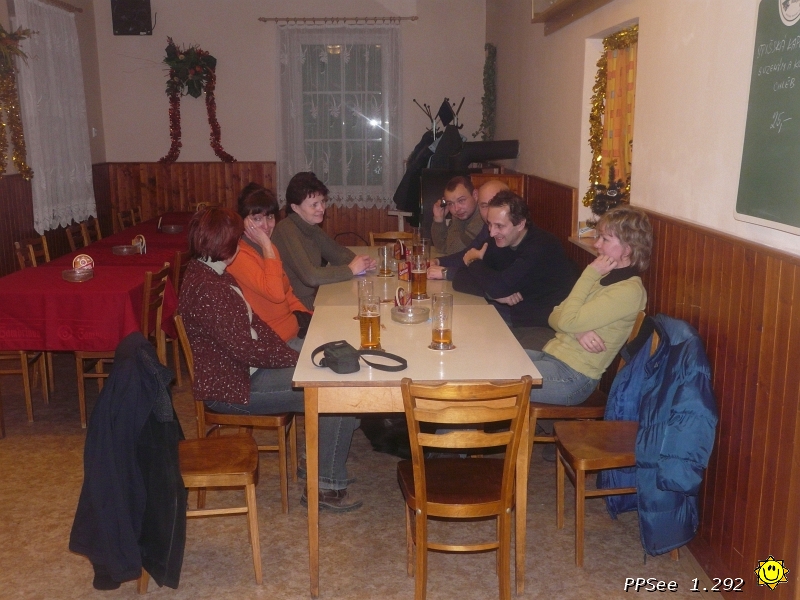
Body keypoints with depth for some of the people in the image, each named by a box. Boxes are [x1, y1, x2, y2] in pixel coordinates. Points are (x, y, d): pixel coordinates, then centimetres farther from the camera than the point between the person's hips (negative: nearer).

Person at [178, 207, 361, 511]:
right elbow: (244, 349, -26)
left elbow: (252, 321, 10)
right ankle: (327, 486, 2)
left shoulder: (210, 273, 7)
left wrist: (290, 353, 0)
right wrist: (294, 358, -14)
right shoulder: (206, 289, -26)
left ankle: (317, 458, 21)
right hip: (230, 386, -10)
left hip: (242, 368, 10)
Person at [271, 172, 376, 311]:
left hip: (315, 298, 8)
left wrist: (361, 262, -6)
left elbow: (338, 252, 15)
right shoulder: (287, 230, -19)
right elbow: (310, 276, -27)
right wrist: (350, 270, -18)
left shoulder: (311, 228, 6)